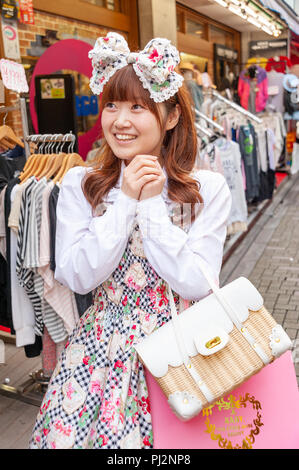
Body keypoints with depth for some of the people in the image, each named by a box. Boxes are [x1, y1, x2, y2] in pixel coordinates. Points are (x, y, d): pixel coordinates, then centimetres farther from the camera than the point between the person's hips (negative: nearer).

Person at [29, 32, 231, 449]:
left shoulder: (209, 189, -5)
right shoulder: (80, 185, -1)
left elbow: (197, 286, -12)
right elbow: (77, 277, -9)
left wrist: (153, 205, -16)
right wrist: (126, 201, -15)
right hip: (103, 345, 1)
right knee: (71, 432, -8)